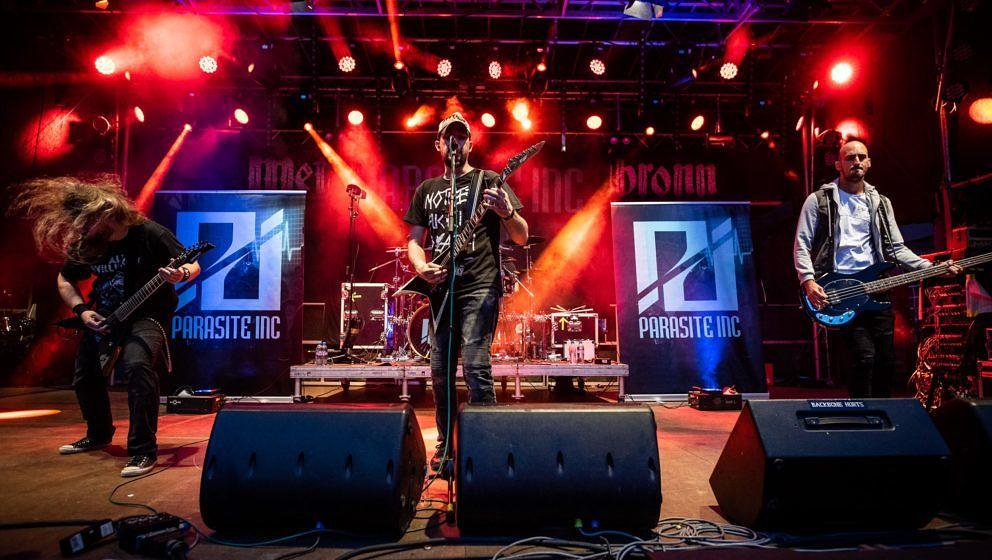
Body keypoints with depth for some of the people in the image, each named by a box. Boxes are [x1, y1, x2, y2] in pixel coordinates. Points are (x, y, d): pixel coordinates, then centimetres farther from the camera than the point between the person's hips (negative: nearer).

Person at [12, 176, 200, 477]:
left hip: (148, 315, -6)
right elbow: (65, 280, 14)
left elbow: (193, 265, -14)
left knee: (136, 365, -32)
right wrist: (82, 311, -3)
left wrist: (181, 275, -38)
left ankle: (143, 449, -24)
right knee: (84, 378, 13)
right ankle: (99, 434, 42)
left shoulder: (147, 233, -18)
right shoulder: (84, 245, -4)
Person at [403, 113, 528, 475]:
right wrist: (421, 266, -4)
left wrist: (507, 212, -21)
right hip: (441, 287, 5)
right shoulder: (427, 190, 19)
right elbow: (414, 240, 18)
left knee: (475, 365, -16)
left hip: (479, 286, -5)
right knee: (440, 370, 7)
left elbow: (522, 238, 1)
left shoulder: (488, 181, 6)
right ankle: (446, 445, 21)